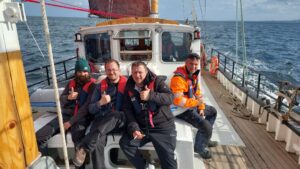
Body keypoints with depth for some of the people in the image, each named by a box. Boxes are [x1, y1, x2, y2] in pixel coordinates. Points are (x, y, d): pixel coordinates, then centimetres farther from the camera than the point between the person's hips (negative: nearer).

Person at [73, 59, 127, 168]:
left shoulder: (126, 84, 5)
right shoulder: (100, 86, 11)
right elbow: (91, 109, 8)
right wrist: (100, 103, -13)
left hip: (120, 121, -1)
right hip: (101, 120, 2)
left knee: (115, 115, -37)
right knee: (97, 141, -30)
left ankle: (84, 147, -36)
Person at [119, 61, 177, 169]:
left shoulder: (157, 81, -4)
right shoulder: (129, 88, 6)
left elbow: (170, 98, -16)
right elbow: (127, 109, 2)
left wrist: (151, 95, -30)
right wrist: (133, 127, -12)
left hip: (163, 126, -3)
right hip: (141, 127, 4)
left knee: (167, 156, -14)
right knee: (125, 143, -12)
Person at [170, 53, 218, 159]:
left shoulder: (193, 74, 2)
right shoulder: (179, 78, -28)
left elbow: (198, 92, 12)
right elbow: (177, 100, -36)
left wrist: (201, 108, 3)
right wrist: (197, 102, -25)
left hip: (193, 105, 10)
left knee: (213, 111, 23)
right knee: (206, 126, -18)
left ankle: (205, 139, 36)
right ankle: (199, 147, 13)